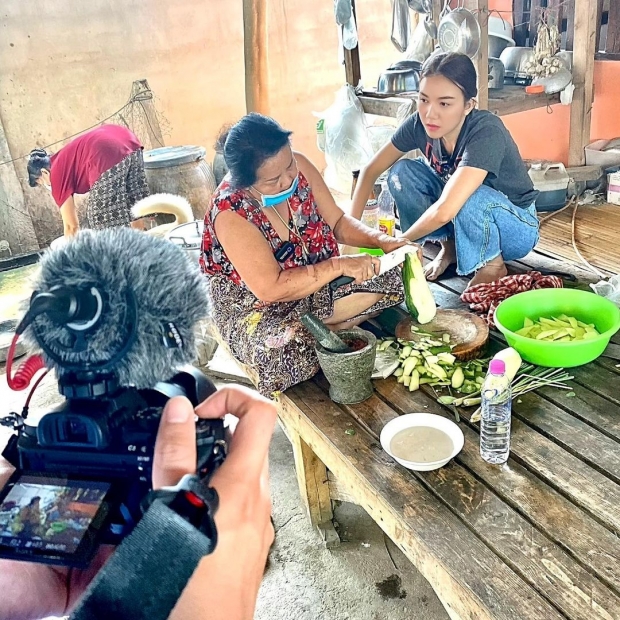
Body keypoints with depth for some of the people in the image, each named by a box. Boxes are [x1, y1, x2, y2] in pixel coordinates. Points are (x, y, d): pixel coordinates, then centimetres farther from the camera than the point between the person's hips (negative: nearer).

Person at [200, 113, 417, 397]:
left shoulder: (298, 166, -13)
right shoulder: (230, 215, -30)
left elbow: (337, 222, -1)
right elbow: (271, 289, -30)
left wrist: (382, 241, -18)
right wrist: (340, 265, -33)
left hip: (315, 282, 7)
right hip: (253, 305, -6)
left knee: (388, 277, -7)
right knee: (291, 352, -38)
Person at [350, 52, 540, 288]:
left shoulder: (486, 132, -34)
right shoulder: (420, 123, -17)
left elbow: (444, 211, -42)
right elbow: (371, 170, -7)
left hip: (516, 227, -5)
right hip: (465, 221, 6)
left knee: (469, 197, -38)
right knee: (401, 172, -14)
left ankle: (492, 265, -8)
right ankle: (449, 246, 4)